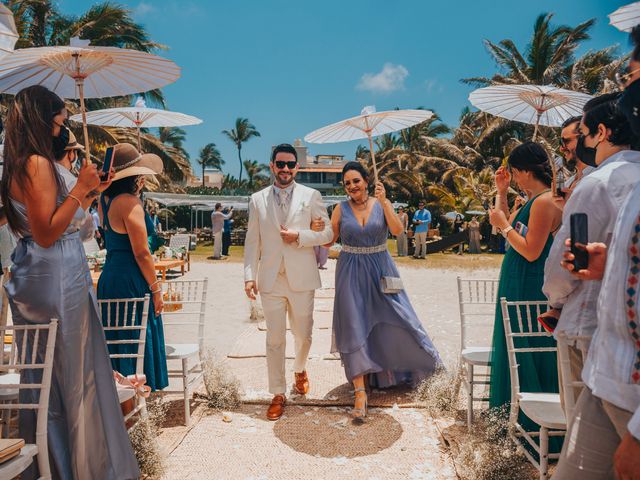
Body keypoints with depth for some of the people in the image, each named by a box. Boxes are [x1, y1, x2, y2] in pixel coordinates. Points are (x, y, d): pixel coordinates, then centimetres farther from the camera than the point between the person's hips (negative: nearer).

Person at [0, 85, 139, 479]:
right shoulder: (38, 163, -16)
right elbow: (47, 233, -21)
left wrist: (90, 194, 18)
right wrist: (80, 188, -18)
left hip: (36, 277, 10)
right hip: (57, 277, -10)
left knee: (42, 374, 17)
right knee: (74, 373, 3)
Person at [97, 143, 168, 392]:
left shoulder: (106, 198, 8)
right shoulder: (129, 202, -16)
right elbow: (142, 253, -17)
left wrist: (136, 190, 19)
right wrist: (156, 289, -9)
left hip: (109, 276, 9)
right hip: (131, 280, -9)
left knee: (116, 339, 16)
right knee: (136, 340, 1)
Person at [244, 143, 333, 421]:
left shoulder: (311, 196, 3)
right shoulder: (257, 200, 7)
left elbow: (328, 233, 1)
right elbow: (252, 241, 7)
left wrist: (299, 236, -13)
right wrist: (249, 275, 0)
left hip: (301, 278, 0)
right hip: (270, 280, 1)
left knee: (303, 334, 12)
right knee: (274, 340, 4)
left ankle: (300, 370, 44)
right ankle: (278, 395, 19)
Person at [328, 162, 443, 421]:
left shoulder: (382, 204, 0)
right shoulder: (341, 209, 0)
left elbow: (397, 230, -15)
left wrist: (383, 201, -22)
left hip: (380, 270, 1)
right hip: (351, 273, 0)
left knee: (393, 321, 9)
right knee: (354, 328, -4)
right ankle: (360, 391, 2)